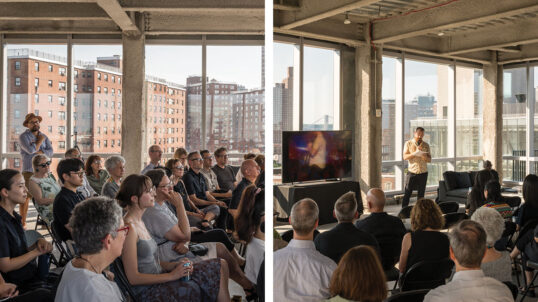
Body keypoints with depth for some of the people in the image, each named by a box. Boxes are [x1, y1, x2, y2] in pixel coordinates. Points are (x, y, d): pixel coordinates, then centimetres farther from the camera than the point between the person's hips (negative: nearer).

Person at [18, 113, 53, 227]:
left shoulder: (44, 136, 16)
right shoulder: (23, 136, 0)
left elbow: (50, 151, 3)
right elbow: (30, 150, -17)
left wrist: (38, 151, -11)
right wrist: (40, 141, -3)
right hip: (29, 171, -5)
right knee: (26, 197, -6)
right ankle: (22, 222, -1)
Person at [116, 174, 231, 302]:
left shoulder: (140, 222, 12)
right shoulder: (129, 227, -17)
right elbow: (133, 278, -20)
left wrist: (175, 265, -1)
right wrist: (171, 275, -17)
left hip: (158, 278, 10)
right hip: (147, 291, -9)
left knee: (220, 266, 3)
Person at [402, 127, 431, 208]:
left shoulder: (426, 145, 6)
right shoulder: (408, 143, 1)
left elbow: (429, 160, 4)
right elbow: (405, 157, -8)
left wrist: (423, 155, -16)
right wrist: (415, 153, -21)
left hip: (423, 172, 2)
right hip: (412, 171, -2)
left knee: (421, 194, 6)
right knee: (407, 194, -3)